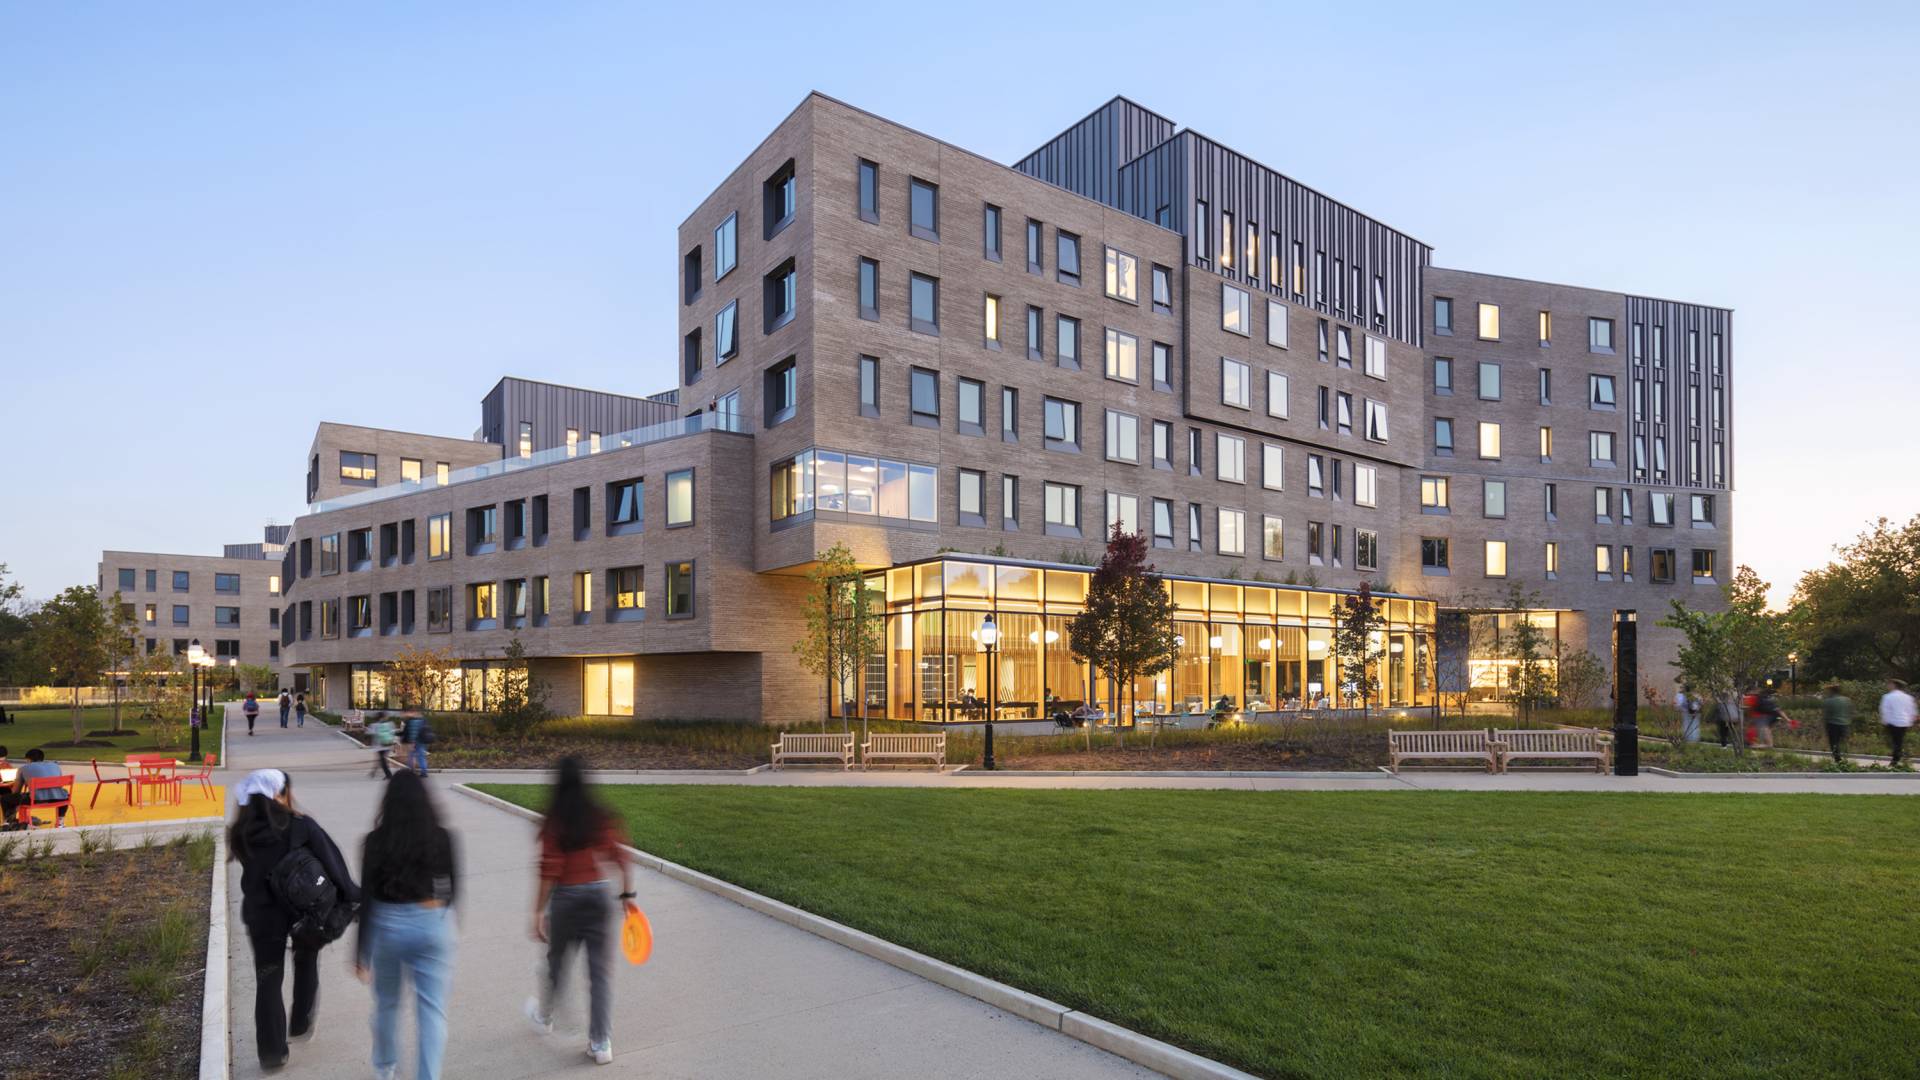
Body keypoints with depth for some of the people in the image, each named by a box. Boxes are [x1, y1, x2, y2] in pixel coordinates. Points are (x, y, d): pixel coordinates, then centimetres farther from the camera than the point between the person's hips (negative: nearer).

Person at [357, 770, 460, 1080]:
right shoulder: (441, 838, -7)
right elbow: (453, 889, 3)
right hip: (433, 926, -1)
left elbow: (366, 899, -6)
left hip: (387, 927, 2)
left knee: (386, 1004, 24)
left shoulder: (376, 841, -8)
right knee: (432, 1012, 3)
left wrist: (361, 952, 2)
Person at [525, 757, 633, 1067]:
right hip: (600, 897, 1)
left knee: (556, 962, 23)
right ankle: (601, 1043, 7)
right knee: (601, 971, 6)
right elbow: (622, 860, -5)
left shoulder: (553, 824, -11)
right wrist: (627, 894, 4)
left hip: (566, 899, -1)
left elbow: (549, 874, -13)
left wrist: (538, 913, -6)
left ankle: (544, 1017, 48)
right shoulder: (602, 819, -3)